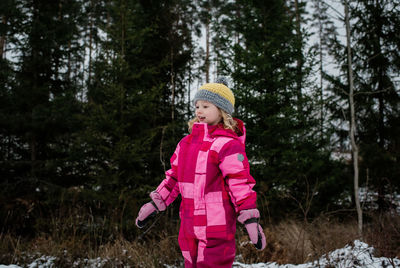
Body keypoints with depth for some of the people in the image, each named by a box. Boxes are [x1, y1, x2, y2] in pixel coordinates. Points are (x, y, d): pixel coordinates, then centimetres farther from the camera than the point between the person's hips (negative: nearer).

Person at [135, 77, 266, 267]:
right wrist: (154, 204, 15)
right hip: (189, 227, 8)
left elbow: (241, 183, -13)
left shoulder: (227, 145, -10)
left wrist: (251, 220, -17)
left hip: (216, 227, -8)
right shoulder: (187, 143, 13)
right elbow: (174, 176, 18)